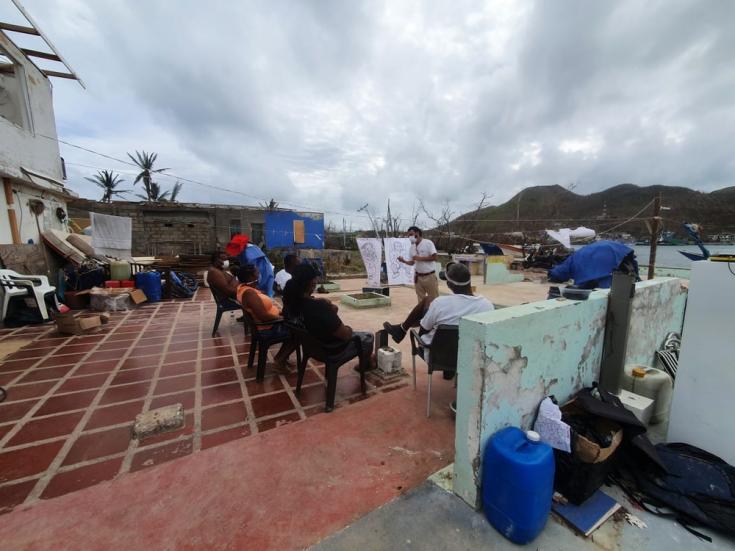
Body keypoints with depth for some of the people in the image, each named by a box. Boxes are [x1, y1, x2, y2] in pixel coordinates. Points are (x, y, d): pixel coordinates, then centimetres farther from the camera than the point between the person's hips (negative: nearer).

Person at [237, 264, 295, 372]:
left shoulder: (244, 287, 4)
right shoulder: (249, 293, -28)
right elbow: (264, 316, -33)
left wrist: (279, 312, 7)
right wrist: (281, 317, -17)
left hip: (269, 323, 10)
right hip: (268, 328, -10)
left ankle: (281, 357, 22)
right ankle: (279, 360, 7)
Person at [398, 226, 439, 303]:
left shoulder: (428, 243, -9)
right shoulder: (412, 247, 8)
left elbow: (434, 257, -15)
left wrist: (420, 258, -17)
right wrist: (404, 261, -7)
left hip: (430, 276, -5)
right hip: (418, 277, 5)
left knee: (434, 299, 2)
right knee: (421, 300, 11)